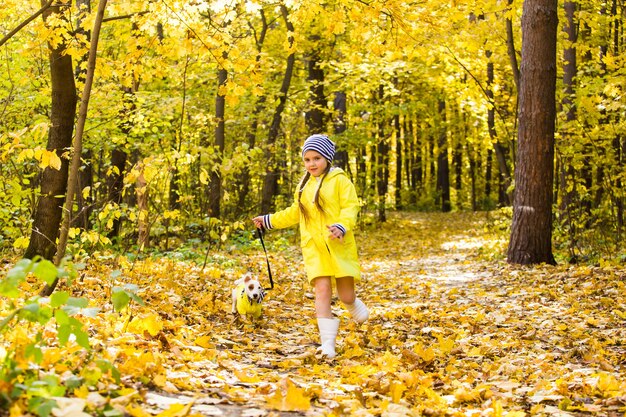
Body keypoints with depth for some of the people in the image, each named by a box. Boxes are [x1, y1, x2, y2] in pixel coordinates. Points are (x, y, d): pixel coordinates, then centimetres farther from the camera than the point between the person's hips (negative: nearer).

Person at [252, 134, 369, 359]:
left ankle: (354, 305, 41)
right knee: (322, 290, -10)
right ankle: (328, 343, -11)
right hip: (314, 247, 4)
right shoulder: (304, 186, 16)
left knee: (346, 295, 2)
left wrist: (342, 226, -28)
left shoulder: (339, 180, -2)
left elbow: (350, 207, -10)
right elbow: (295, 213, 28)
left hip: (339, 246, -3)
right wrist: (269, 220, 30)